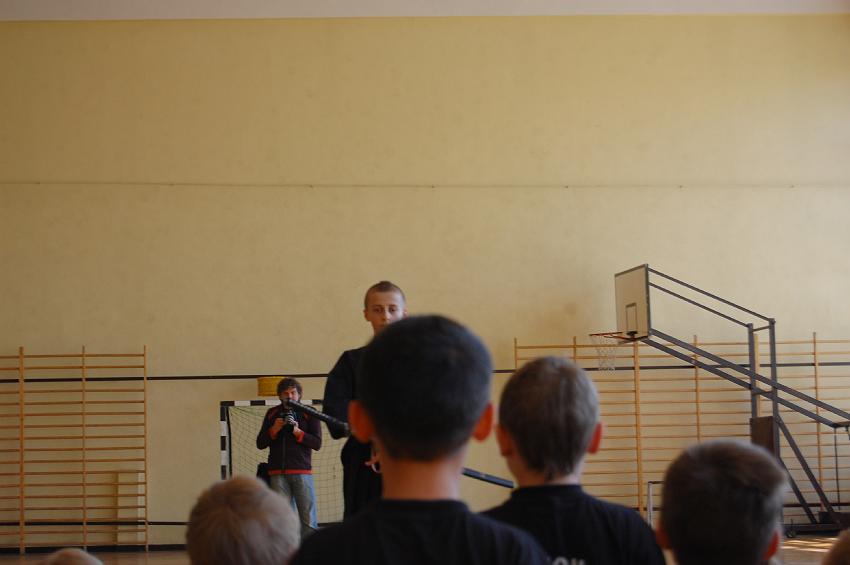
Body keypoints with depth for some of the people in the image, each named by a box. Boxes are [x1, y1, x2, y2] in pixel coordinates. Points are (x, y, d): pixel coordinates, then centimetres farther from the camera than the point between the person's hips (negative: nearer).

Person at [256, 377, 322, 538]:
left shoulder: (308, 414, 5)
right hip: (277, 472, 2)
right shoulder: (272, 414, 12)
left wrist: (298, 432, -15)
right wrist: (274, 430, -6)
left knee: (308, 518, -6)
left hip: (302, 471, -2)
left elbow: (317, 443, -1)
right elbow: (260, 443, 11)